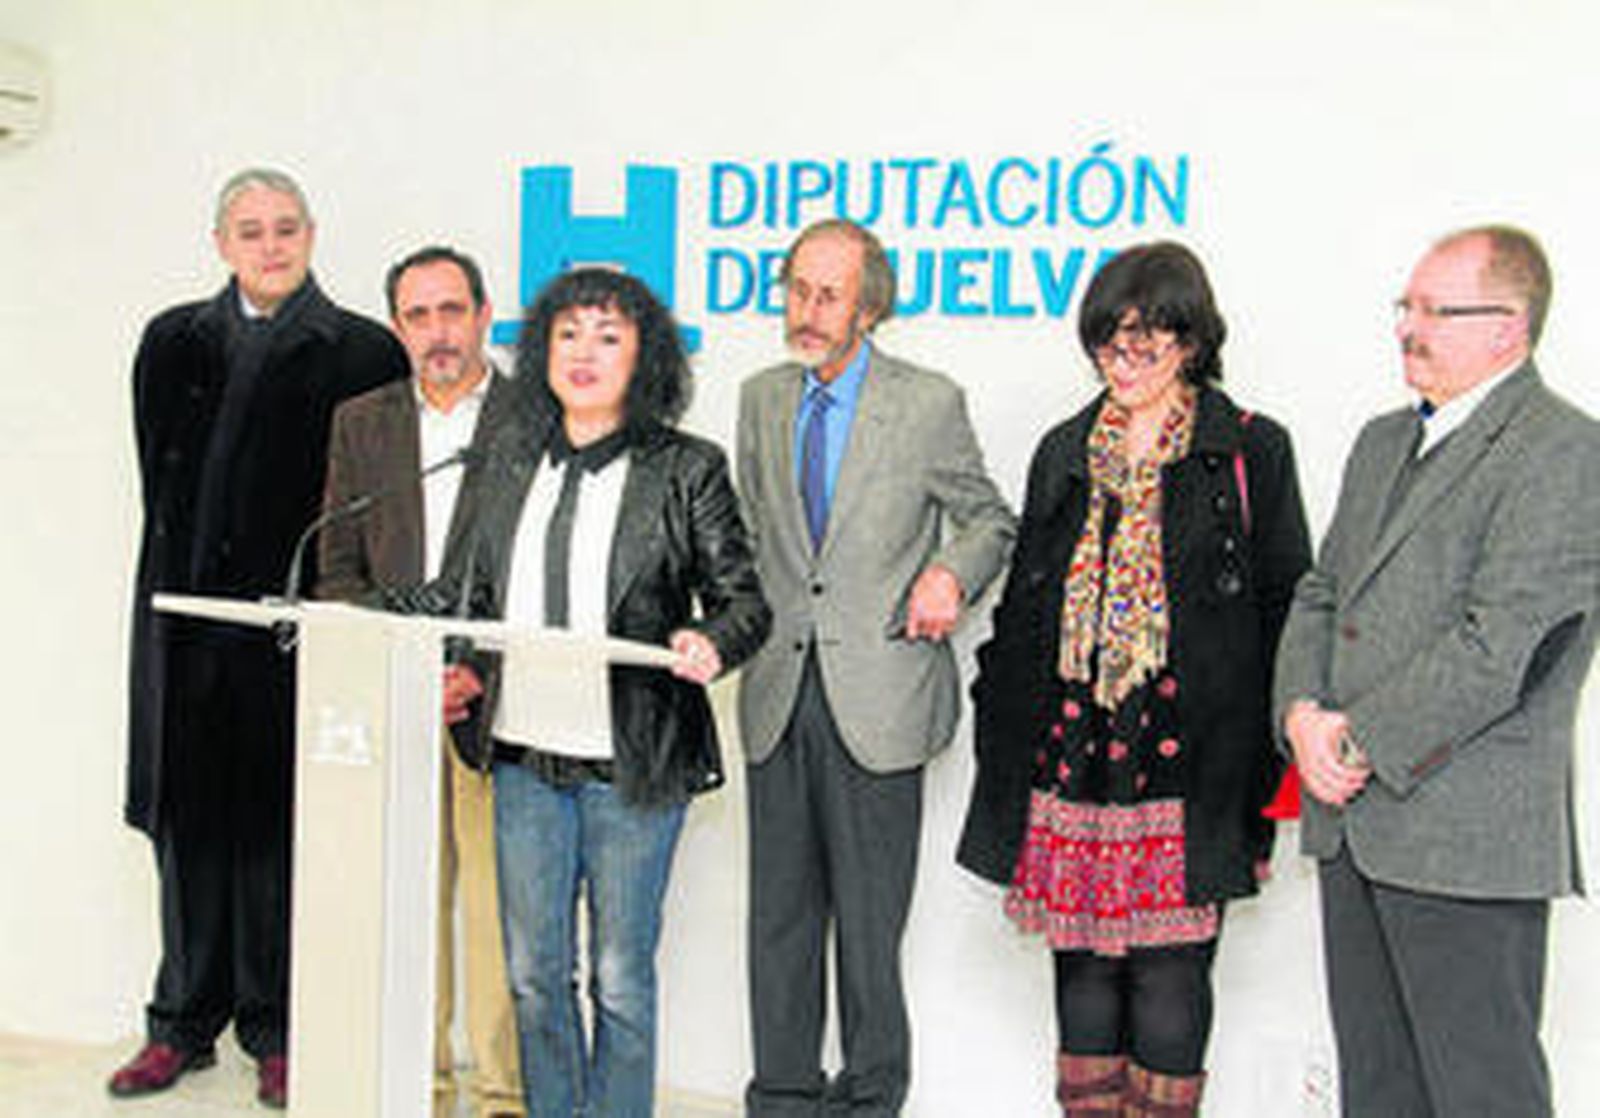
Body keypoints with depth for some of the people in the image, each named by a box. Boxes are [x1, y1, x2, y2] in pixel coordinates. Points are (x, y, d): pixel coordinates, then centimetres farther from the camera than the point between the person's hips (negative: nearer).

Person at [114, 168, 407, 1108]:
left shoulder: (363, 352, 0)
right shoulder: (175, 343, 12)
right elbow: (161, 477, 14)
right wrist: (190, 568, 5)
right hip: (188, 612, 3)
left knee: (275, 820, 2)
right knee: (188, 816, 8)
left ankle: (274, 1027, 14)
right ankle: (185, 1022, 20)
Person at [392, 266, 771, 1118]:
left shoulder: (686, 470, -3)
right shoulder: (506, 458, 9)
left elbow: (744, 598, -2)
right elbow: (461, 590, 16)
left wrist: (711, 644, -23)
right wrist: (449, 668, 1)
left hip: (634, 762, -4)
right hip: (524, 756, 4)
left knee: (620, 976, 7)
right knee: (534, 973, 13)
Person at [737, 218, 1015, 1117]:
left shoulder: (929, 403, -2)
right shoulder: (762, 399, 11)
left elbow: (992, 521, 7)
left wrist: (951, 572, -12)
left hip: (876, 696, -4)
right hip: (779, 694, 4)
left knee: (869, 916, 3)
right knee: (780, 913, 11)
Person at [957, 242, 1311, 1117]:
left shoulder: (1253, 452, 1)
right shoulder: (1065, 452, 12)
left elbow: (1287, 615, 0)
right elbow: (1023, 609, 16)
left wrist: (1264, 781, -5)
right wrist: (1003, 744, 11)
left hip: (1188, 759, -3)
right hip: (1070, 750, 4)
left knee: (1170, 969, 1)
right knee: (1080, 961, 10)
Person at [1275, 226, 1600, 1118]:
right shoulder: (1385, 441, 17)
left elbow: (1498, 649, -19)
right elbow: (1322, 595, 15)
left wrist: (1359, 741, -14)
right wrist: (1304, 713, -2)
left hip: (1468, 842, -8)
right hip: (1352, 822, 8)